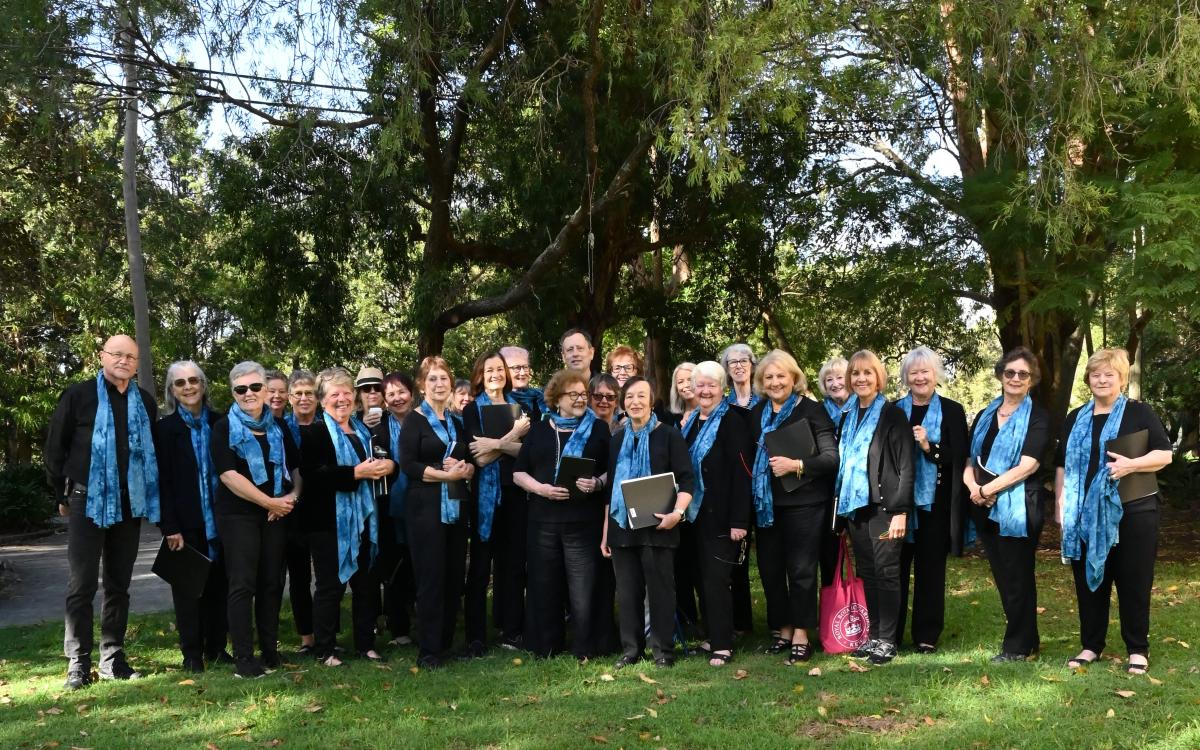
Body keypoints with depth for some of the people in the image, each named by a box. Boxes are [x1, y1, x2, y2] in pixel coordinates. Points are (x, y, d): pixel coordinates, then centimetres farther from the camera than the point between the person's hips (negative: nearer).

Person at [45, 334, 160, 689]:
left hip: (130, 504, 4)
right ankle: (78, 663, 4)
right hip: (88, 501, -4)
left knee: (119, 584, 10)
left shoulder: (145, 402, 7)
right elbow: (55, 449, 2)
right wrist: (63, 496, 4)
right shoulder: (78, 396, -3)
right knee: (82, 585, -3)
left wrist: (150, 496, 11)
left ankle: (113, 657, 18)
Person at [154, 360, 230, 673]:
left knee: (218, 583, 7)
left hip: (218, 518, 3)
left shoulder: (219, 423, 7)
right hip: (185, 522, -3)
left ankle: (216, 647, 19)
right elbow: (162, 481, -5)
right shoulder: (165, 428, -2)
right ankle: (192, 653, 12)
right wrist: (170, 527, -12)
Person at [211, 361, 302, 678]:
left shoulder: (278, 426, 12)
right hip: (238, 514, -4)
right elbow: (228, 474, -12)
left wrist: (293, 495, -4)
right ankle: (243, 658, -2)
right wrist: (268, 501, -14)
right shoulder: (225, 427, -2)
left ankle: (270, 651, 16)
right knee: (242, 584, -6)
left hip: (276, 514, 4)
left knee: (272, 582, 7)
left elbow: (296, 466, 16)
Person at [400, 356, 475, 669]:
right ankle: (428, 650, 2)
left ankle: (446, 640, 18)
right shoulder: (414, 420, -1)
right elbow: (407, 464, -11)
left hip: (456, 505, 6)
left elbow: (471, 464, 17)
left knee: (455, 575, 6)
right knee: (431, 576, -5)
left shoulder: (457, 422, 16)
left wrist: (464, 469, -6)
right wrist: (446, 474, -17)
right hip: (425, 505, -6)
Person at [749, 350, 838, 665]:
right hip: (766, 505, 5)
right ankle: (782, 631, 23)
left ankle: (801, 635, 11)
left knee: (801, 569, 1)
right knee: (770, 570, 9)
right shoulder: (756, 414, 10)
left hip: (802, 502, -5)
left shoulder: (811, 410, -6)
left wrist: (797, 465, -23)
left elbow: (831, 457, -12)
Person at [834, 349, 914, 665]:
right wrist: (841, 504, 12)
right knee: (866, 572, 10)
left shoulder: (893, 415, -5)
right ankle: (873, 635, 19)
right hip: (855, 505, 6)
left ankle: (887, 639, 6)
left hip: (884, 505, -6)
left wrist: (900, 511, -15)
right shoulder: (848, 418, 13)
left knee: (886, 571, -3)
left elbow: (906, 466, -9)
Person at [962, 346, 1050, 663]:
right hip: (985, 509, 6)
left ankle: (1017, 646, 12)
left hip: (1017, 508, -6)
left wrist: (988, 489, -15)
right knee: (1002, 577, 12)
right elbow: (969, 459, 11)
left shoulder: (1037, 417, -3)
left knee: (1017, 577, 0)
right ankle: (1027, 639, 26)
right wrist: (972, 486, -8)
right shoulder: (984, 416, 14)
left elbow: (1028, 465, -14)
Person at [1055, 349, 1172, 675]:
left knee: (1134, 582, 2)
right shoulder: (1075, 419, 13)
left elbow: (1165, 454, -4)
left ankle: (1138, 649, 13)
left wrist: (1131, 464, -20)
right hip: (1084, 513, 4)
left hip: (1131, 511, -4)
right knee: (1089, 580, 8)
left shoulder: (1140, 413, 1)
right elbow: (1062, 464, 14)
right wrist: (1060, 504, 6)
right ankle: (1091, 645, 18)